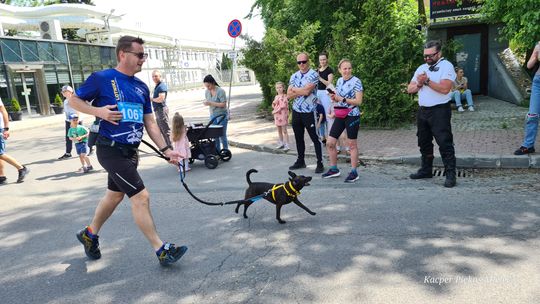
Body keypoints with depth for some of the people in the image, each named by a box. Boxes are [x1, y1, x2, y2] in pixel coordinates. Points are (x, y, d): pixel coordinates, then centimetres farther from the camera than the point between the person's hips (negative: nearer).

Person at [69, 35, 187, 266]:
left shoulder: (141, 87, 10)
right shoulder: (101, 78, -8)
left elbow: (150, 122, 10)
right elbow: (74, 100, 1)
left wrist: (165, 149, 3)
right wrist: (99, 111, -17)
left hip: (130, 151, 8)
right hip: (111, 150, -8)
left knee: (115, 195, 21)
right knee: (141, 197, -9)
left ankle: (90, 235, 43)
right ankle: (161, 251, 0)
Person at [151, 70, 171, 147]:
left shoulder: (162, 86, -14)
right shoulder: (156, 86, 16)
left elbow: (161, 99, -24)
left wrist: (152, 99, -10)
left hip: (162, 109, -11)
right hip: (157, 110, 11)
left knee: (166, 130, -7)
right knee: (161, 129, 17)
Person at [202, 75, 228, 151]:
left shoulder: (220, 91, -16)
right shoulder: (207, 92, 3)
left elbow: (223, 104, -20)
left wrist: (211, 103, -25)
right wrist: (205, 102, -5)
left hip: (221, 116, -6)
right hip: (212, 116, 6)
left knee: (222, 136, -3)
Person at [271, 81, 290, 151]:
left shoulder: (284, 96, -11)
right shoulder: (276, 97, 13)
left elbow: (283, 106, -20)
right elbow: (273, 105, 17)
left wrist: (275, 111, -15)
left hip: (283, 115, -8)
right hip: (277, 116, 8)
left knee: (284, 130, -6)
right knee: (279, 130, 14)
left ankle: (287, 145, -4)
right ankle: (281, 143, 26)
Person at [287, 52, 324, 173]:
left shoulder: (313, 75, -8)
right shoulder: (294, 76, 9)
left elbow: (307, 91, -22)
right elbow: (289, 95, 0)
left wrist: (295, 89, -6)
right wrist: (302, 91, -13)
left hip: (309, 112, -6)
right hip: (296, 111, 6)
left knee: (315, 138, 1)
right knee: (298, 138, 14)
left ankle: (320, 163, 8)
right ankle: (300, 161, 27)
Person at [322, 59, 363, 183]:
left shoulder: (356, 81, -9)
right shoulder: (339, 81, 10)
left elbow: (358, 101, -15)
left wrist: (342, 99, -20)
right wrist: (333, 97, -3)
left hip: (352, 115, -6)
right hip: (339, 116, 6)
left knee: (352, 145, 2)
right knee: (330, 143, 5)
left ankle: (354, 172, 13)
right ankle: (334, 169, 20)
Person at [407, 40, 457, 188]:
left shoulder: (446, 66, -7)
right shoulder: (421, 68, 15)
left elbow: (444, 88, -21)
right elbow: (410, 89, 13)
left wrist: (427, 81, -17)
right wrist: (419, 84, -7)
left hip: (439, 111, -7)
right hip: (422, 110, 8)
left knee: (445, 143, -8)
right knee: (424, 142, 14)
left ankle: (451, 174, -3)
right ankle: (426, 170, 27)